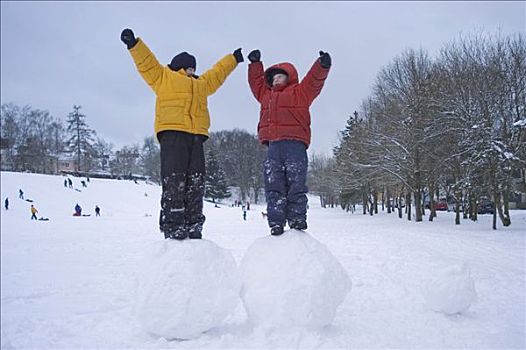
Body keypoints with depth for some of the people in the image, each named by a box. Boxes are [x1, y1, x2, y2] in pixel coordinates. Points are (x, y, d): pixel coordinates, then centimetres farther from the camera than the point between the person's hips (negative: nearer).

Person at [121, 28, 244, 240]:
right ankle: (173, 229, -12)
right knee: (174, 182, -12)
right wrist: (134, 44, -3)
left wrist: (234, 58, 55)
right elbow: (146, 62, 11)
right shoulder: (163, 77, 18)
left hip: (196, 136, 6)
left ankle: (193, 228, 5)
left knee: (195, 184, 2)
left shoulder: (201, 84, 32)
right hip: (172, 132, -6)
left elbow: (218, 72, 45)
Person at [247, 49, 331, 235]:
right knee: (273, 186, -1)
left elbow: (314, 80, -1)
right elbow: (257, 82, 41)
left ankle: (298, 222, 0)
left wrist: (322, 66, -17)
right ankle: (276, 223, 1)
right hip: (273, 146, 5)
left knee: (296, 185, -5)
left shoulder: (299, 92, 10)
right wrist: (255, 64, 40)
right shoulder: (266, 95, 27)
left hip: (294, 145, -5)